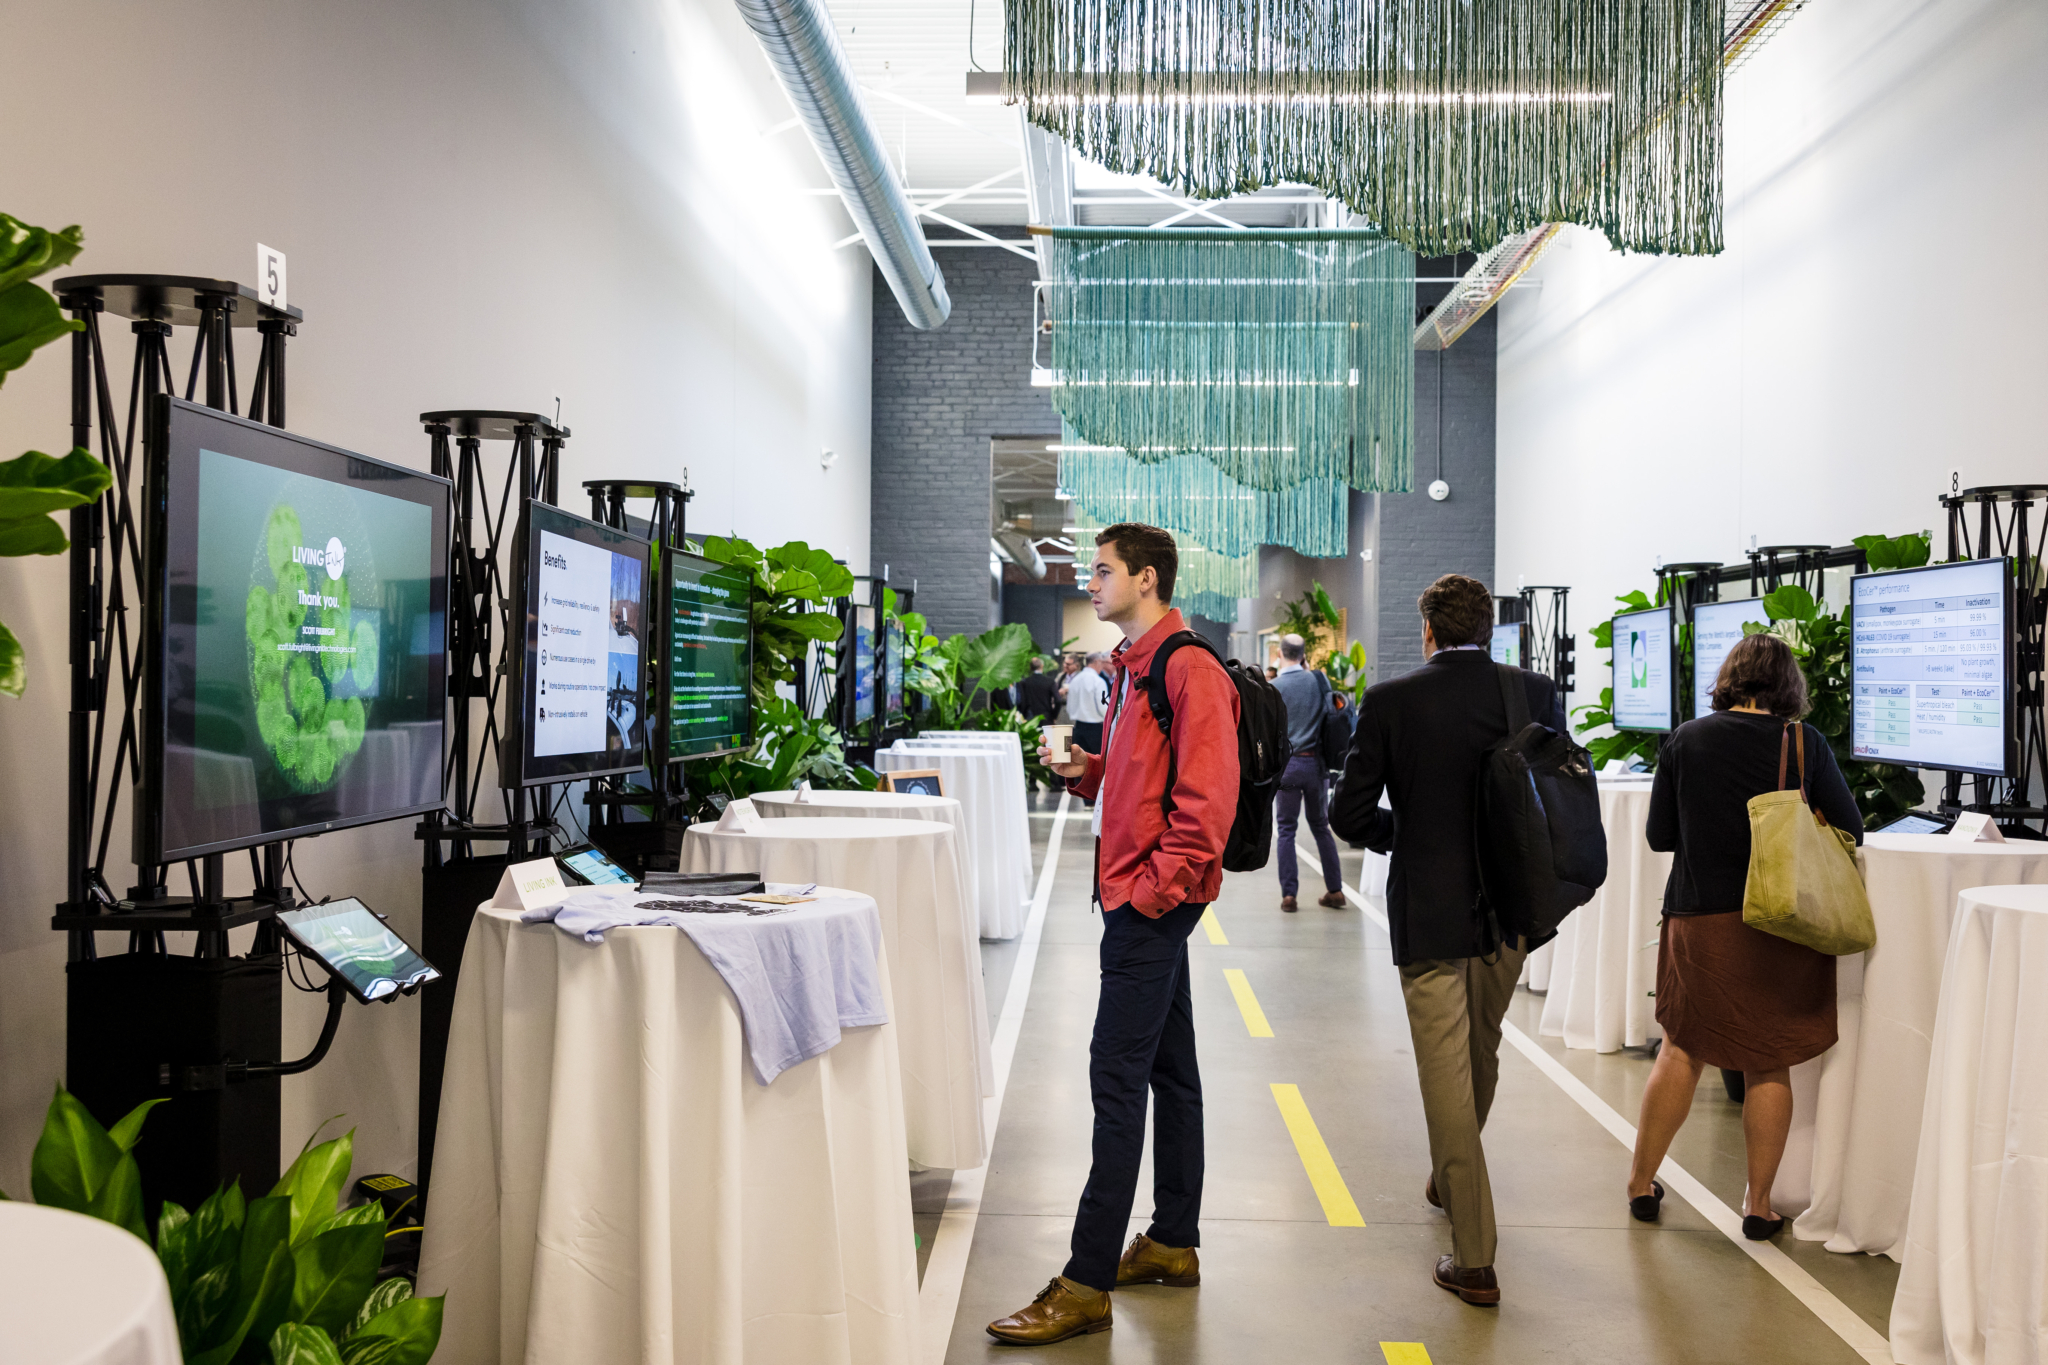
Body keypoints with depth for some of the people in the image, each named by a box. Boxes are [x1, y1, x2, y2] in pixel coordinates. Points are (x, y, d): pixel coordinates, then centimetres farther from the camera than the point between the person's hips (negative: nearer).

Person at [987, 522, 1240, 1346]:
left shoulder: (1189, 669, -15)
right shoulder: (1137, 665, 16)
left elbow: (1208, 796, -21)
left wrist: (1157, 885, -21)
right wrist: (1087, 769, 8)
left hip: (1153, 897, -10)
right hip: (1142, 896, 10)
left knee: (1117, 1078, -9)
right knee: (1167, 1069, 16)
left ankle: (1087, 1285, -5)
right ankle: (1173, 1244, 27)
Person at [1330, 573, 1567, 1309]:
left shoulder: (1390, 701, -11)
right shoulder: (1534, 692, -3)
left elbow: (1350, 813, -9)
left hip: (1429, 913, -4)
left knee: (1447, 1076, 2)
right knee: (1481, 1055, 24)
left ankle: (1474, 1259, 5)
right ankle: (1450, 1180, 48)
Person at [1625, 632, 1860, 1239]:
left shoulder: (1686, 740, -3)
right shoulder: (1802, 741, -5)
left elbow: (1659, 835, 2)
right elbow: (1850, 830, 0)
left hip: (1700, 918, 1)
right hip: (1783, 920, 0)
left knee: (1682, 1051, 13)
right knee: (1770, 1065, 10)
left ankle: (1641, 1182, 23)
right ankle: (1759, 1203, 18)